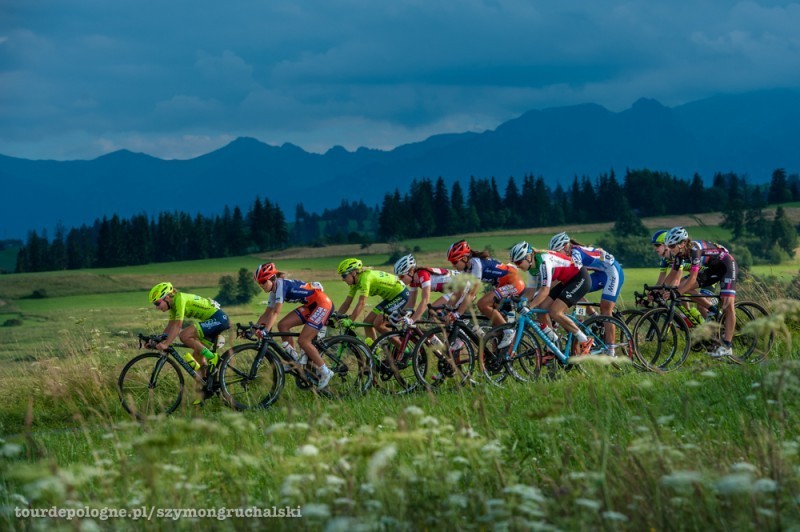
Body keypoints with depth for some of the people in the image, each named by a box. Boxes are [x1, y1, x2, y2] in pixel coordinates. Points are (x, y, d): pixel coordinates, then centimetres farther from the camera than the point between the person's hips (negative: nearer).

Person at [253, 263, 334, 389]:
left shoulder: (281, 284, -20)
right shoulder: (274, 291, 7)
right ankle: (295, 359, 4)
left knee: (303, 340, -14)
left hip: (323, 304, -9)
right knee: (283, 325, -3)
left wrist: (266, 330, -35)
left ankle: (325, 372, -2)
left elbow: (275, 312, -29)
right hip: (311, 306, 9)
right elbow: (267, 314, 10)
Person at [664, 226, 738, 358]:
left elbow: (693, 278, -35)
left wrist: (676, 294, -37)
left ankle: (727, 347, -21)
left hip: (726, 265, -8)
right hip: (713, 268, 8)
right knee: (682, 286, -4)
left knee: (728, 305, -19)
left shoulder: (694, 249, -32)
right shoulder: (680, 253, -8)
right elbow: (673, 274, 0)